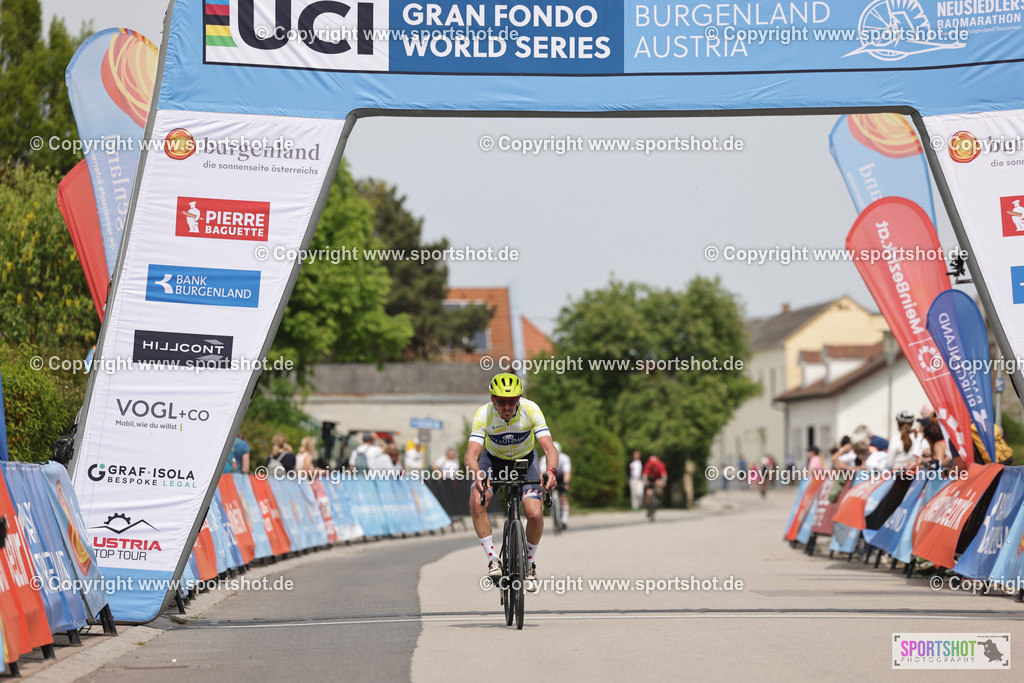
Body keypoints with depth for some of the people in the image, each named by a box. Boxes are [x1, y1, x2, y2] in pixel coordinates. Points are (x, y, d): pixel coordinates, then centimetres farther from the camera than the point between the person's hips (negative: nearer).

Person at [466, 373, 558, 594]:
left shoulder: (531, 410, -30)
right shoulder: (484, 415, -30)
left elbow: (549, 447, -37)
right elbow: (472, 453, -38)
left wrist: (550, 471, -58)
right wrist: (477, 476, -60)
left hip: (525, 460, 0)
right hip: (493, 459, 0)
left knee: (535, 514, -19)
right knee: (476, 503, -26)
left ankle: (530, 564, 7)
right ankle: (493, 559, -12)